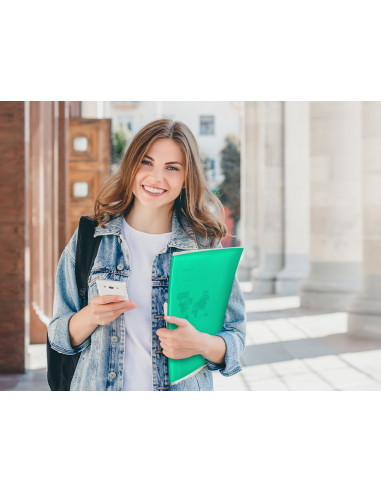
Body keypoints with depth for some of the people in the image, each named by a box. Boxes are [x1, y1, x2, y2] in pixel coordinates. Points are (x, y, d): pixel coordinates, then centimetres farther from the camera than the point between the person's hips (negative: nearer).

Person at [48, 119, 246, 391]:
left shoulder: (206, 246, -5)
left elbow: (236, 338, -2)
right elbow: (59, 336, 1)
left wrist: (201, 343, -22)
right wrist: (90, 316, -19)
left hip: (183, 389, 0)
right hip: (98, 388, 1)